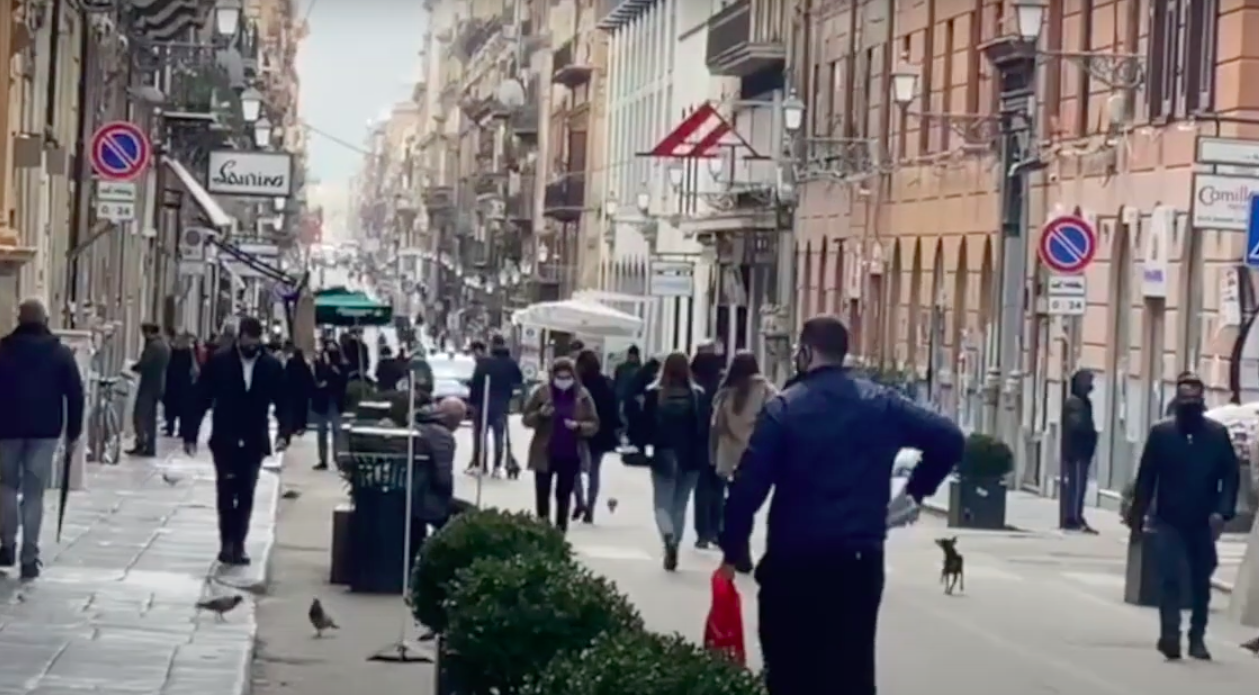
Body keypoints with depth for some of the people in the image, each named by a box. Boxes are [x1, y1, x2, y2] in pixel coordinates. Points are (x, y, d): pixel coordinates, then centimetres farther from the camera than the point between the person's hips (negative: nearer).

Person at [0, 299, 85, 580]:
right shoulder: (61, 353, 2)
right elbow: (75, 395, 1)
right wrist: (73, 433, 6)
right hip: (45, 430, 0)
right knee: (34, 493, 1)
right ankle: (29, 559, -1)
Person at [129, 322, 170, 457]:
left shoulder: (153, 346, -17)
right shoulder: (165, 345, 14)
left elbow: (144, 363, -21)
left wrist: (134, 367, -2)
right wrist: (140, 368, 13)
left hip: (148, 386, -10)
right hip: (158, 385, 10)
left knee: (140, 416, -8)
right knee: (151, 417, 12)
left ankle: (141, 444, -15)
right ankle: (150, 447, 13)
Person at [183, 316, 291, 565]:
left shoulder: (272, 366, -1)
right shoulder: (219, 362, -4)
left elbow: (282, 403, 1)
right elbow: (201, 399, -3)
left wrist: (284, 432, -14)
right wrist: (190, 434, -6)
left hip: (254, 442, 1)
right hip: (224, 440, -1)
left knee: (246, 496, 4)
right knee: (226, 492, -4)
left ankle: (238, 545, 11)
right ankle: (227, 542, 3)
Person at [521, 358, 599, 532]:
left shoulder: (582, 395, -2)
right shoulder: (542, 392, -3)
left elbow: (594, 425, -1)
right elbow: (526, 419, 0)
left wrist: (578, 426, -21)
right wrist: (540, 414, -20)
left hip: (571, 455, 0)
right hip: (544, 454, 0)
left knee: (564, 495, 9)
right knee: (542, 495, 4)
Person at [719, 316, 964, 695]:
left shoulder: (782, 408, -6)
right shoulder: (882, 404, 4)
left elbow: (749, 486, -10)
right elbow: (949, 440, 1)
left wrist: (732, 552, -2)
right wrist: (918, 489, 10)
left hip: (794, 560, -3)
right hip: (860, 559, 3)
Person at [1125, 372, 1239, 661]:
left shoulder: (1218, 434, -1)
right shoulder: (1161, 433, -2)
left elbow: (1230, 477, -2)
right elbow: (1145, 477, 1)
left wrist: (1222, 512, -14)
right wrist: (1137, 515, 1)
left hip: (1204, 523, 2)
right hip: (1170, 520, -2)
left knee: (1201, 581, 11)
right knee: (1170, 577, -14)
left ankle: (1197, 638, 22)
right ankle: (1169, 634, -22)